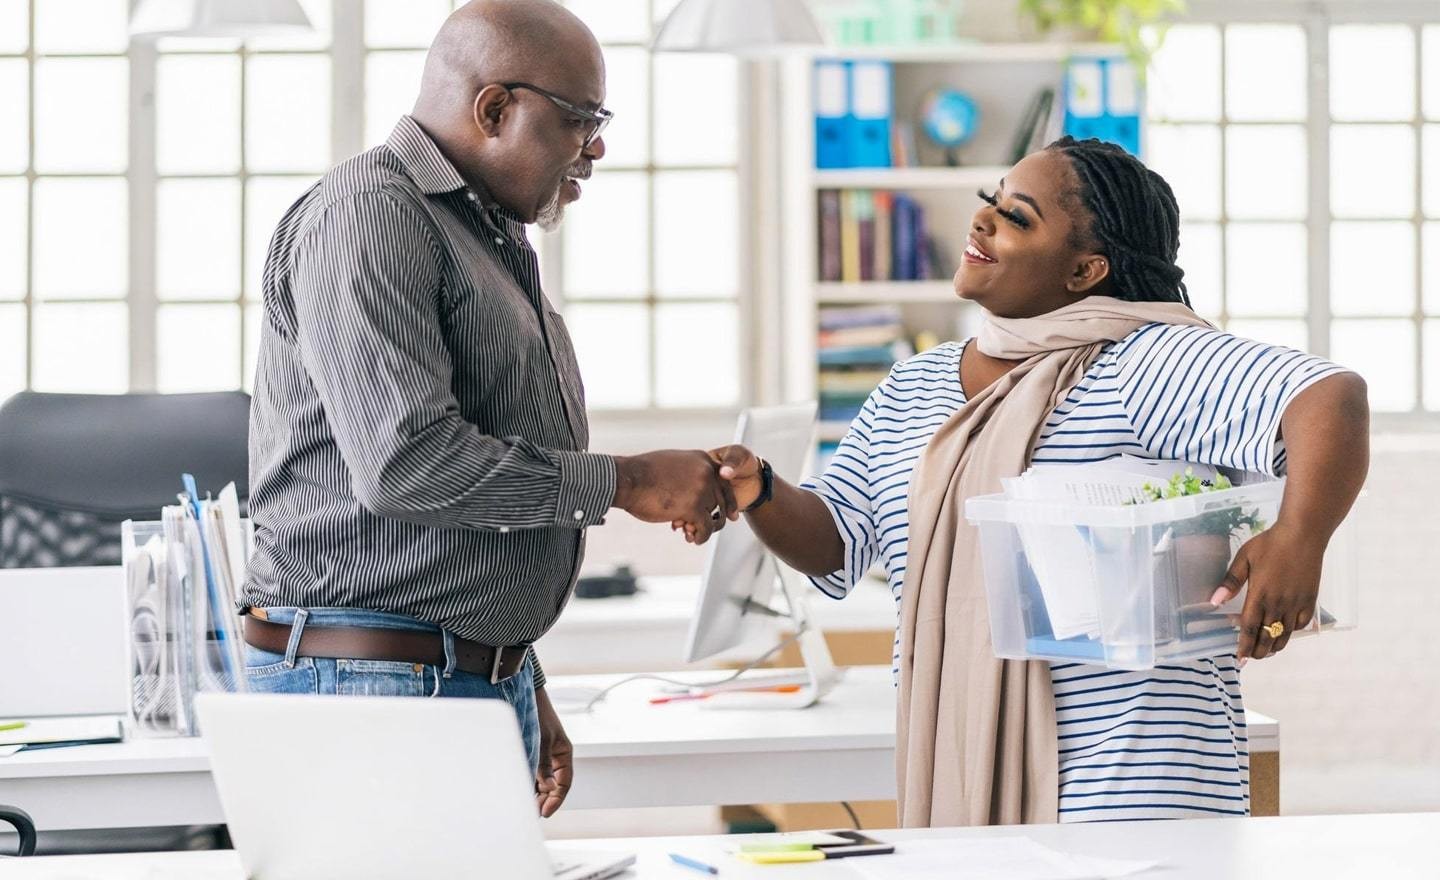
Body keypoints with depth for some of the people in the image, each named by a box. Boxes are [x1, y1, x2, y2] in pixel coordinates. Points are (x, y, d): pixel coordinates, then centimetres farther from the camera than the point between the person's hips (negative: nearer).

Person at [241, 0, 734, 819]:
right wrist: (623, 482, -15)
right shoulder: (369, 214, -11)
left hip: (489, 684, 9)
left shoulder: (495, 241, 20)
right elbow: (405, 461, -23)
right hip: (369, 681, -9)